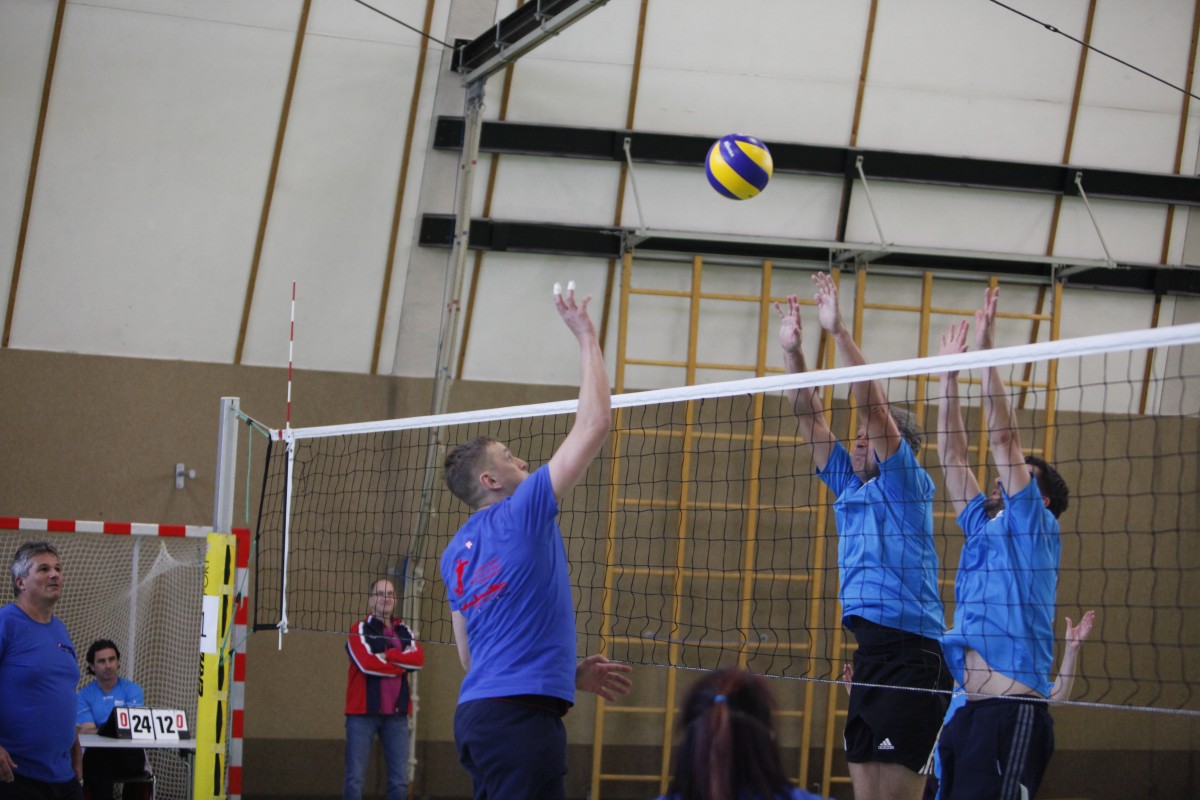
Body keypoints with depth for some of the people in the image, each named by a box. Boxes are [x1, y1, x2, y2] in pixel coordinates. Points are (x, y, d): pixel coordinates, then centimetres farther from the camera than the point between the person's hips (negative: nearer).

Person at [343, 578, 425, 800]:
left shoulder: (405, 631, 14)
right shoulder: (360, 629, 1)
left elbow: (418, 658, -4)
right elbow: (366, 663, -15)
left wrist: (387, 655, -13)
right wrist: (402, 663, -5)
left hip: (397, 714, 4)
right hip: (363, 711, -4)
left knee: (400, 781, 3)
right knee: (355, 779, -5)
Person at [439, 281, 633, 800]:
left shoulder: (457, 551, 18)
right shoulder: (520, 515, -5)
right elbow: (594, 424, -5)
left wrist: (571, 674, 27)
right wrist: (586, 336, 5)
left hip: (477, 714, 9)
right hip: (521, 714, -9)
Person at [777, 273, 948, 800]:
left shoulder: (908, 486, -2)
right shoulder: (850, 488, 17)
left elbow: (874, 405, -12)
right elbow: (809, 418, 16)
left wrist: (839, 332, -15)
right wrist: (792, 351, 8)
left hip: (910, 653, -8)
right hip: (869, 653, 8)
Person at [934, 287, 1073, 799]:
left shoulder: (1035, 528, 3)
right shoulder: (982, 527, 22)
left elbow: (1005, 438, -3)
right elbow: (951, 455, 22)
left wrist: (985, 350, -3)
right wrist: (950, 372, 19)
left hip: (1013, 712, -8)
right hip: (968, 709, 8)